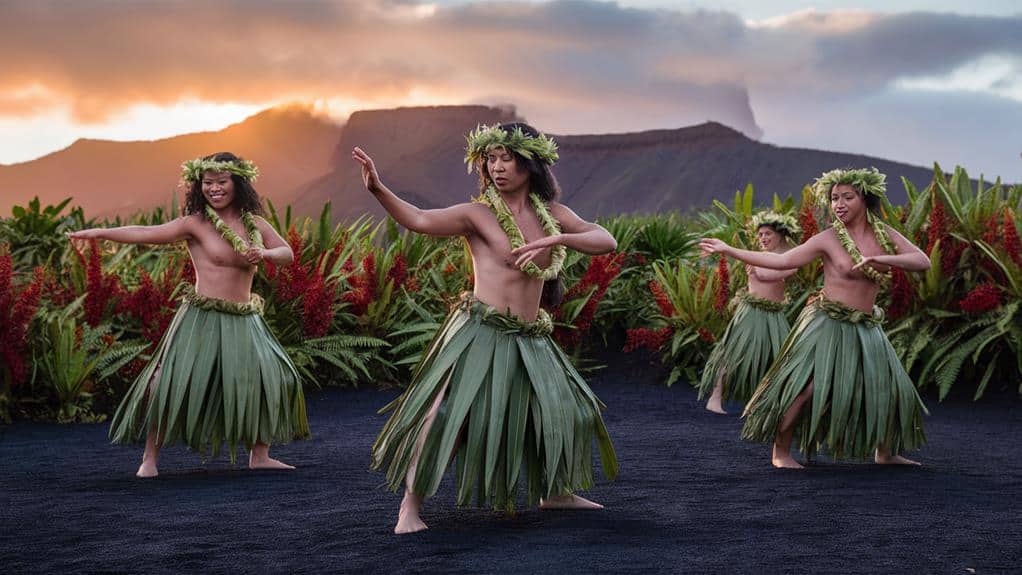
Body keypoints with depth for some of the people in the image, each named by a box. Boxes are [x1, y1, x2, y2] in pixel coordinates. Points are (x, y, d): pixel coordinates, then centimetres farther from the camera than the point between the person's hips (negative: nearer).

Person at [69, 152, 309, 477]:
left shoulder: (253, 222, 10)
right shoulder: (196, 224, -5)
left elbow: (288, 254, 11)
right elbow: (148, 234, -14)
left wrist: (264, 254, -12)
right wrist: (102, 233, -25)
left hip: (244, 321, 5)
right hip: (203, 319, -5)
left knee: (274, 380, 2)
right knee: (172, 384, -10)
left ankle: (259, 456, 16)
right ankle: (150, 458, 3)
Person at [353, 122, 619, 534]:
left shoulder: (551, 213, 9)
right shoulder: (478, 214, -5)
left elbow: (606, 242, 1)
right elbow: (418, 220, -17)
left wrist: (555, 239, -16)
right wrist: (378, 189, -33)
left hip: (531, 339, 6)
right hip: (480, 331, -6)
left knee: (568, 409, 15)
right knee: (446, 411, -19)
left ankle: (555, 492, 37)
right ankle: (410, 505, -10)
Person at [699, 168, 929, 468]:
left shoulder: (884, 234, 4)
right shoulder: (829, 239, -6)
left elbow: (923, 261, -5)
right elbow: (780, 261, -7)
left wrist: (884, 259, -22)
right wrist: (728, 250, -13)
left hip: (865, 328, 5)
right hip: (827, 323, -5)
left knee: (891, 390, 8)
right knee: (808, 387, -16)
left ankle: (886, 453, 27)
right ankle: (780, 452, -5)